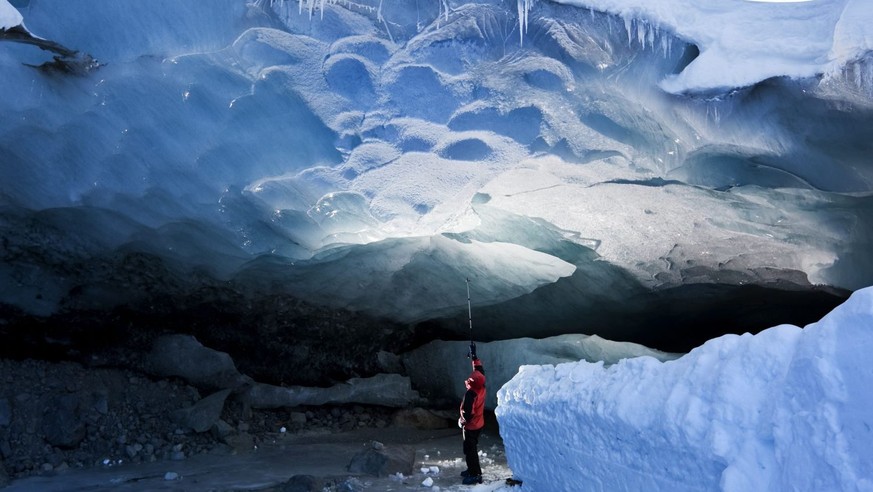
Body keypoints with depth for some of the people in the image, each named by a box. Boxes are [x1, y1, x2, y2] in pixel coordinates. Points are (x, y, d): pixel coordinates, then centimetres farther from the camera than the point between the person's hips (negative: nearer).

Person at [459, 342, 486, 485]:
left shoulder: (470, 394, -31)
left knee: (470, 450, 4)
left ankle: (476, 475, 11)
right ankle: (473, 470, 33)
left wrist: (461, 421, -8)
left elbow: (467, 412, -28)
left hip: (471, 426, -8)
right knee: (472, 448, 22)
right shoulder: (482, 387, -9)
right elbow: (479, 370, 3)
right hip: (479, 424, 8)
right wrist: (474, 356, 5)